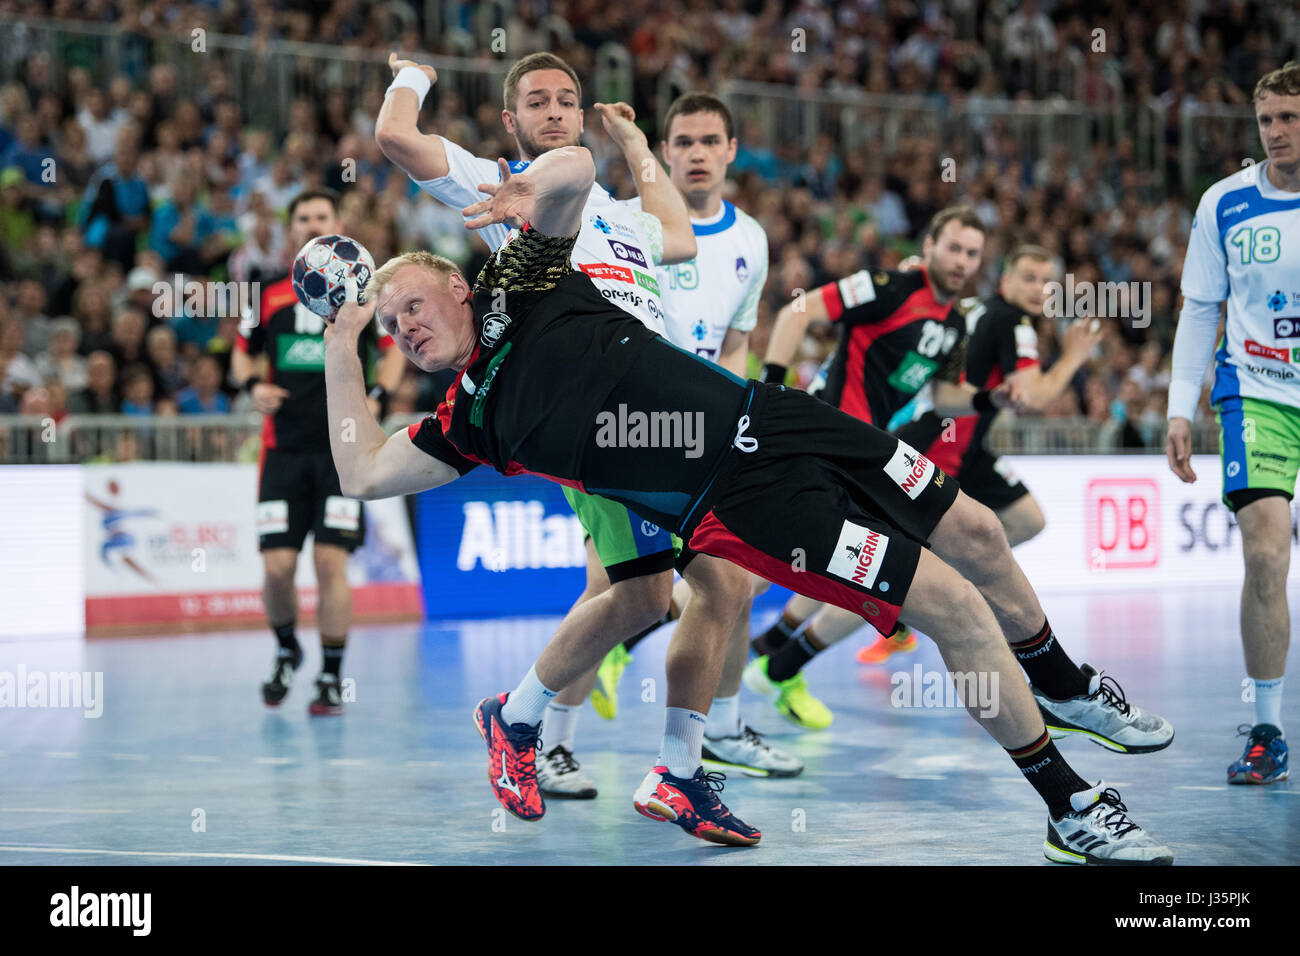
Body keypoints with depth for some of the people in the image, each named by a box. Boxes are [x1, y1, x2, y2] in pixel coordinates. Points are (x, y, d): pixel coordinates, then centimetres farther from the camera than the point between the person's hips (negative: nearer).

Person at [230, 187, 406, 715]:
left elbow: (394, 349, 10)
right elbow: (242, 353, 18)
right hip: (284, 447, 2)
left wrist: (378, 396, -8)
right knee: (277, 566, -3)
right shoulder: (269, 294, 8)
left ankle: (332, 679, 3)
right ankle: (286, 649, 27)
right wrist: (252, 385, -4)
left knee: (331, 562, -9)